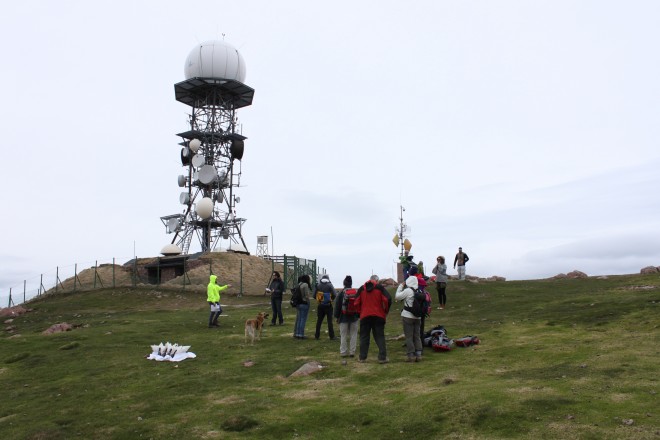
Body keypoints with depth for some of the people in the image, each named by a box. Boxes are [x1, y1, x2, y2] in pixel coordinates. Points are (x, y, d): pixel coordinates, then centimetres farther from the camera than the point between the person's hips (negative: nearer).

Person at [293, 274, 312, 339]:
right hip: (304, 304, -8)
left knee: (298, 319, 14)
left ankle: (296, 334, 19)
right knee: (303, 319, -2)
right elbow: (306, 295, -15)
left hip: (298, 304, 8)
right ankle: (301, 334, -1)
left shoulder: (298, 285, 9)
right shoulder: (305, 285, -14)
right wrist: (308, 303, -4)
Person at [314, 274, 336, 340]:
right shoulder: (330, 285, -7)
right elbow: (334, 295, -12)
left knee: (319, 320, 11)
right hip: (328, 305, -3)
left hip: (320, 305, 3)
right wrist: (331, 299, 8)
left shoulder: (318, 285, 3)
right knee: (330, 321, 1)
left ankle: (317, 335, 13)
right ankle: (331, 336, 0)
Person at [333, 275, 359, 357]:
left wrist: (337, 316, 3)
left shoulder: (341, 293, -4)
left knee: (343, 335, 3)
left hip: (344, 317, -2)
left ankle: (343, 352, 4)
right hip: (354, 317, 2)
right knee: (353, 335, 7)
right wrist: (358, 316, 11)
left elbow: (337, 305, -3)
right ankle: (352, 352, 6)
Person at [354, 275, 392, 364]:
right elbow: (388, 299, -11)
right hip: (378, 316, -2)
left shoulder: (361, 289, 8)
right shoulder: (380, 287, -1)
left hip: (364, 316, 2)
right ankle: (382, 357, -1)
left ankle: (362, 357, 10)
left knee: (364, 337, 9)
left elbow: (356, 303, 4)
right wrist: (386, 311, 2)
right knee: (380, 337, 3)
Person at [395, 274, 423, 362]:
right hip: (417, 316, 5)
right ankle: (418, 355, 13)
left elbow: (397, 297, -8)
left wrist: (401, 286, 0)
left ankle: (411, 355, 1)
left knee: (409, 337, 2)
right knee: (417, 336, 12)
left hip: (408, 316, -5)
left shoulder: (408, 290, -14)